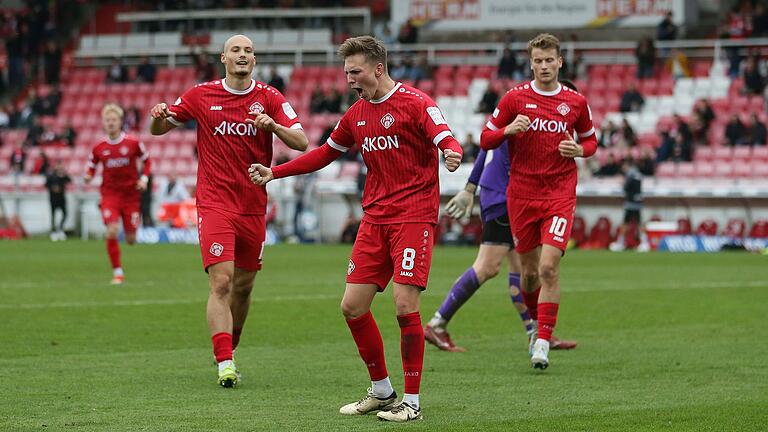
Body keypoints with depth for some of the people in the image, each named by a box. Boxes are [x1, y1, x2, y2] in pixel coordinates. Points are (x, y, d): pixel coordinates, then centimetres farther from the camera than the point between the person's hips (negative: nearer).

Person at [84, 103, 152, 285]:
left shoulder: (133, 143, -5)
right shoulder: (99, 147, -1)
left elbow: (147, 160, 8)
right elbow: (91, 167, 9)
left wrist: (144, 178, -6)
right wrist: (88, 177, -13)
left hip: (131, 194, 0)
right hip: (110, 194, 0)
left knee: (131, 239, 3)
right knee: (112, 232, -19)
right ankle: (117, 272, -7)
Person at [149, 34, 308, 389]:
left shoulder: (270, 98, 3)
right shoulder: (201, 96, 2)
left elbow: (301, 142, -5)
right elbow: (158, 130, 12)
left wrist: (272, 125, -24)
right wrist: (159, 116, -12)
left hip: (253, 206, 3)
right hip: (215, 203, -3)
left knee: (243, 286, 12)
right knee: (221, 282, -16)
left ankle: (229, 349, 32)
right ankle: (224, 364, -19)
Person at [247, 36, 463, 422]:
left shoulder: (414, 103, -8)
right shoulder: (356, 115, 13)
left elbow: (446, 140, -21)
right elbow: (325, 153, 27)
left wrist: (451, 153, -45)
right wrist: (274, 173, 23)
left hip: (413, 216, -7)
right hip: (375, 218, 7)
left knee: (405, 305, -14)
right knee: (353, 306, 3)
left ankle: (412, 402, -3)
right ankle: (381, 391, 19)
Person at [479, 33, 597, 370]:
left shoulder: (576, 102, 3)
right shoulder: (515, 98, 1)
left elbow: (590, 140, 18)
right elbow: (485, 140, 4)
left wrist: (580, 150, -6)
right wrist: (509, 129, -16)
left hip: (560, 193, -1)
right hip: (521, 194, 1)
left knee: (549, 267, -15)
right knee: (529, 271, 8)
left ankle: (543, 342, -13)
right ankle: (536, 322, 35)